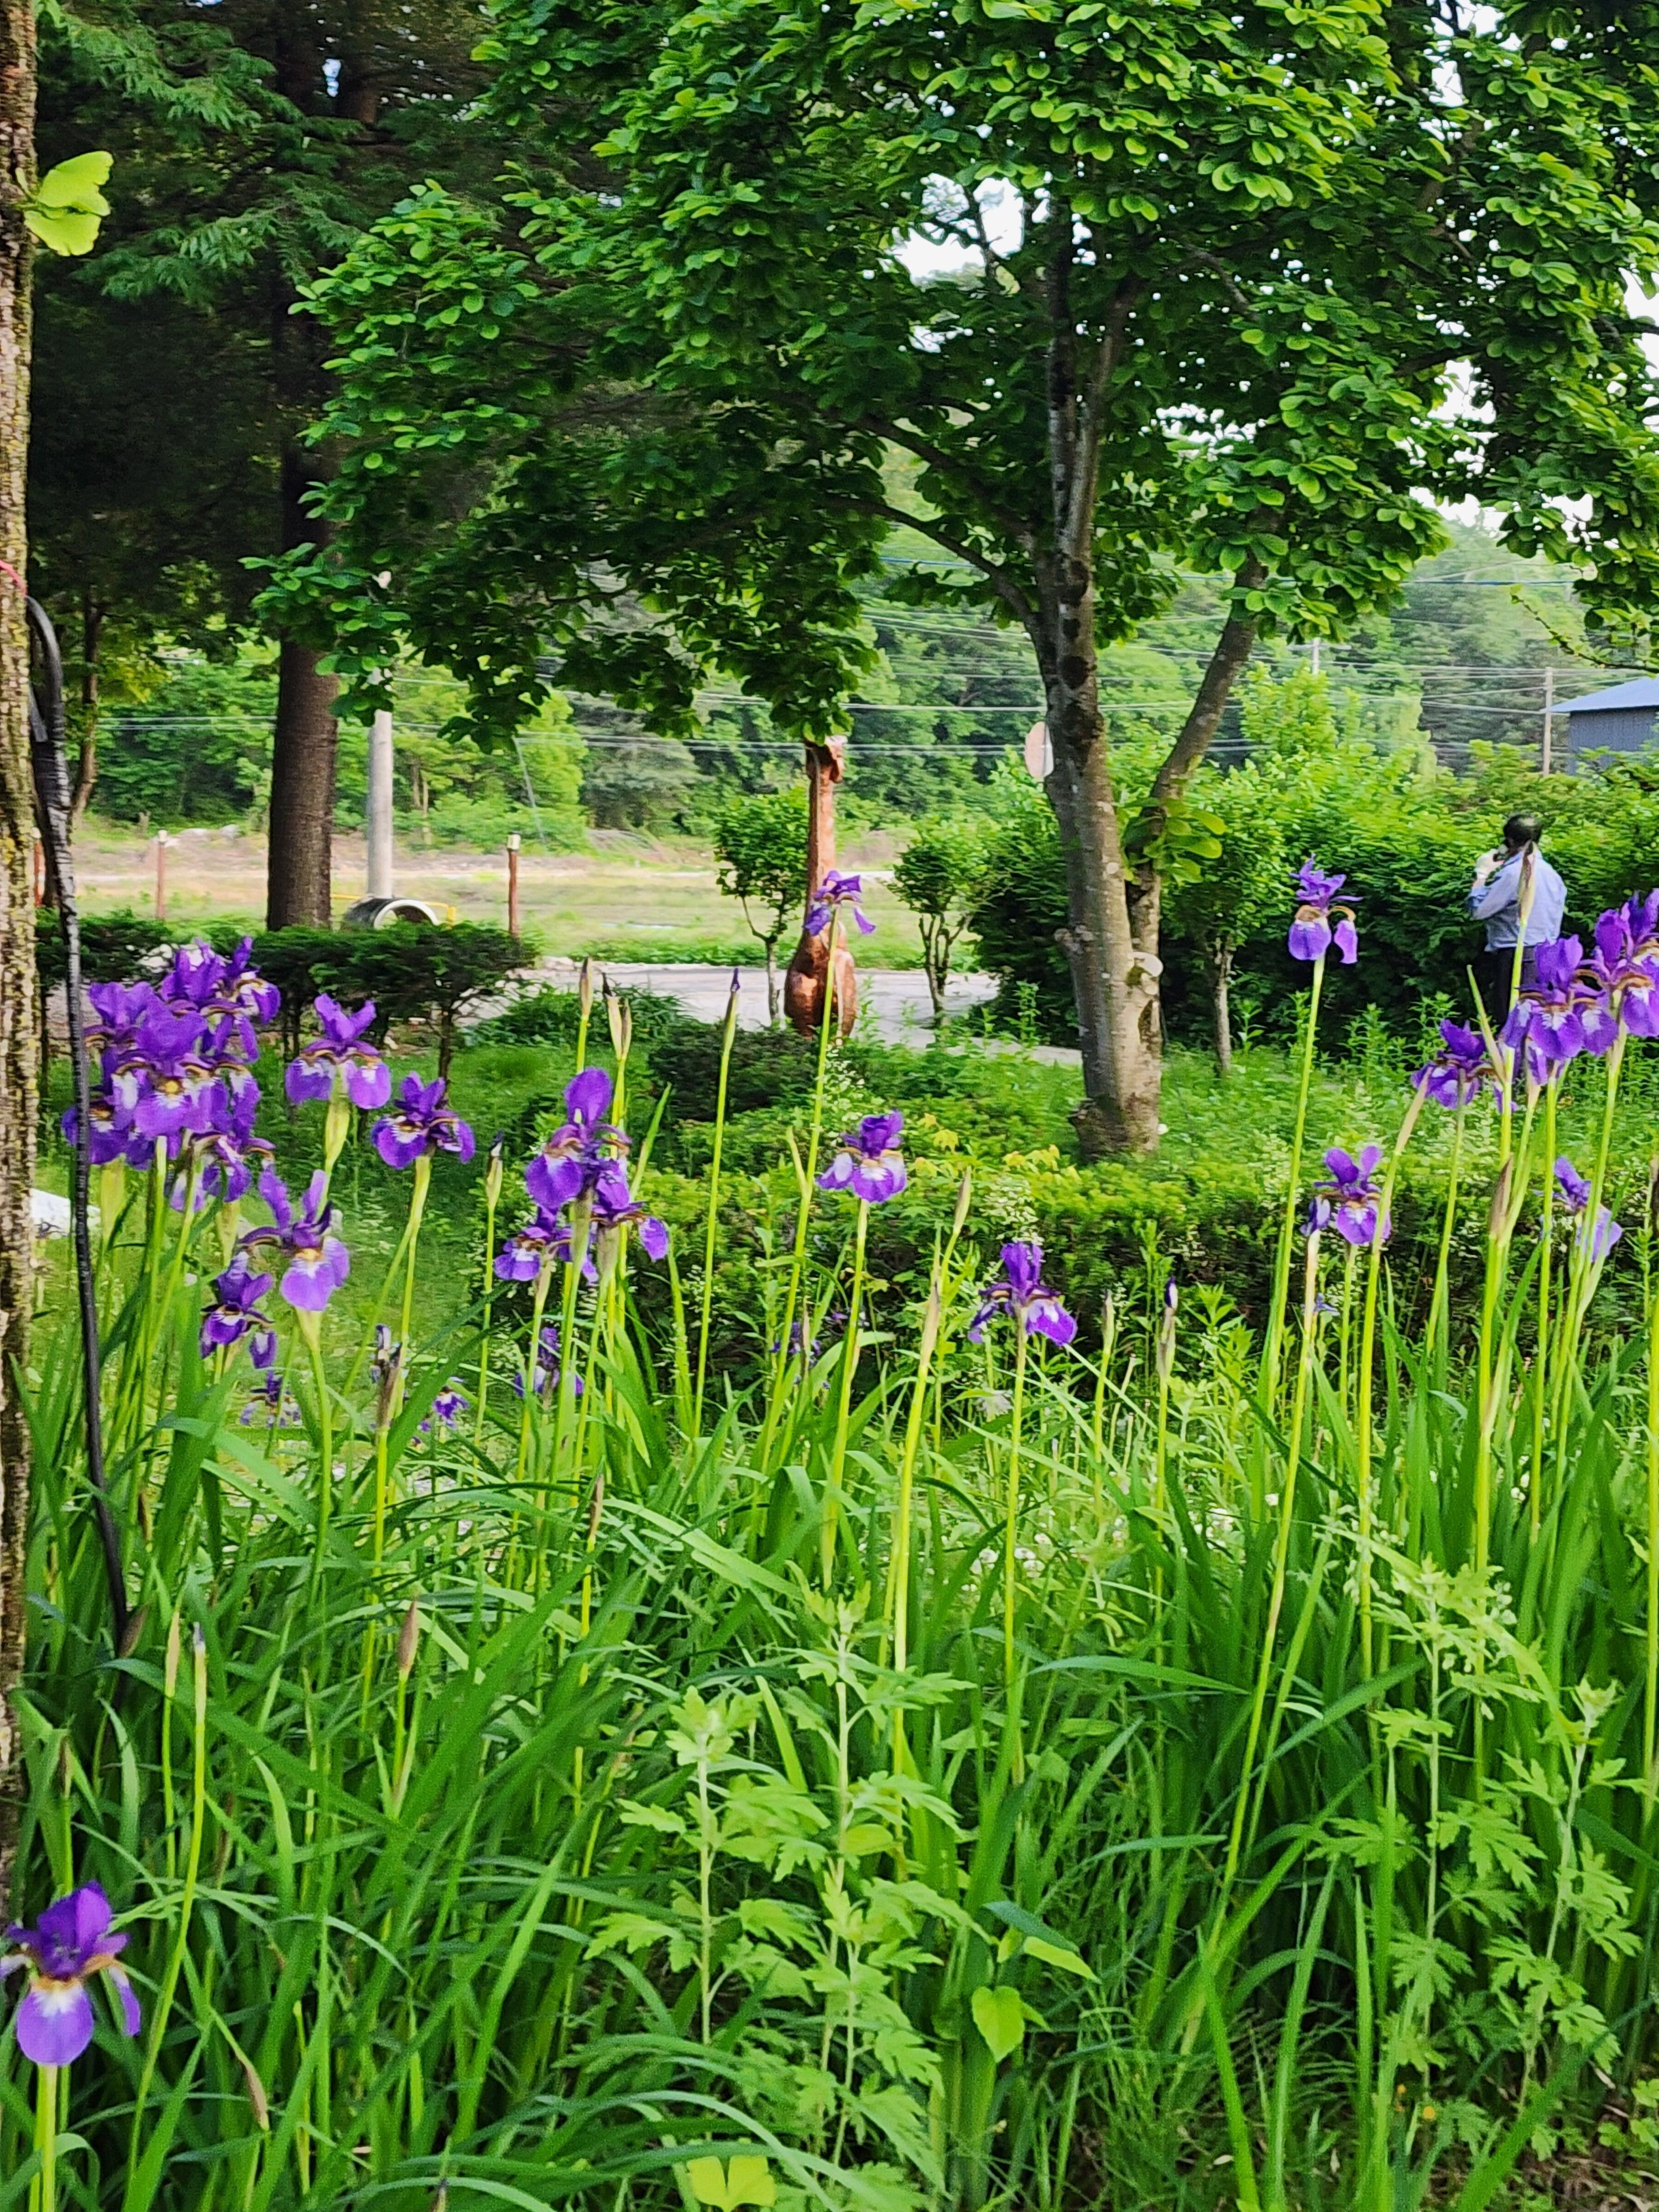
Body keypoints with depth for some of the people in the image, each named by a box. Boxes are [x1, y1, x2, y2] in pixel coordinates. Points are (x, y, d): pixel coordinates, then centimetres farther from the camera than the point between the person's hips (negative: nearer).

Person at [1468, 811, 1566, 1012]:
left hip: (1516, 957, -8)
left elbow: (1478, 910, -12)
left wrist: (1482, 875, 1)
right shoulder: (1550, 873, 10)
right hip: (1548, 956, 8)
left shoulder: (1512, 874, -14)